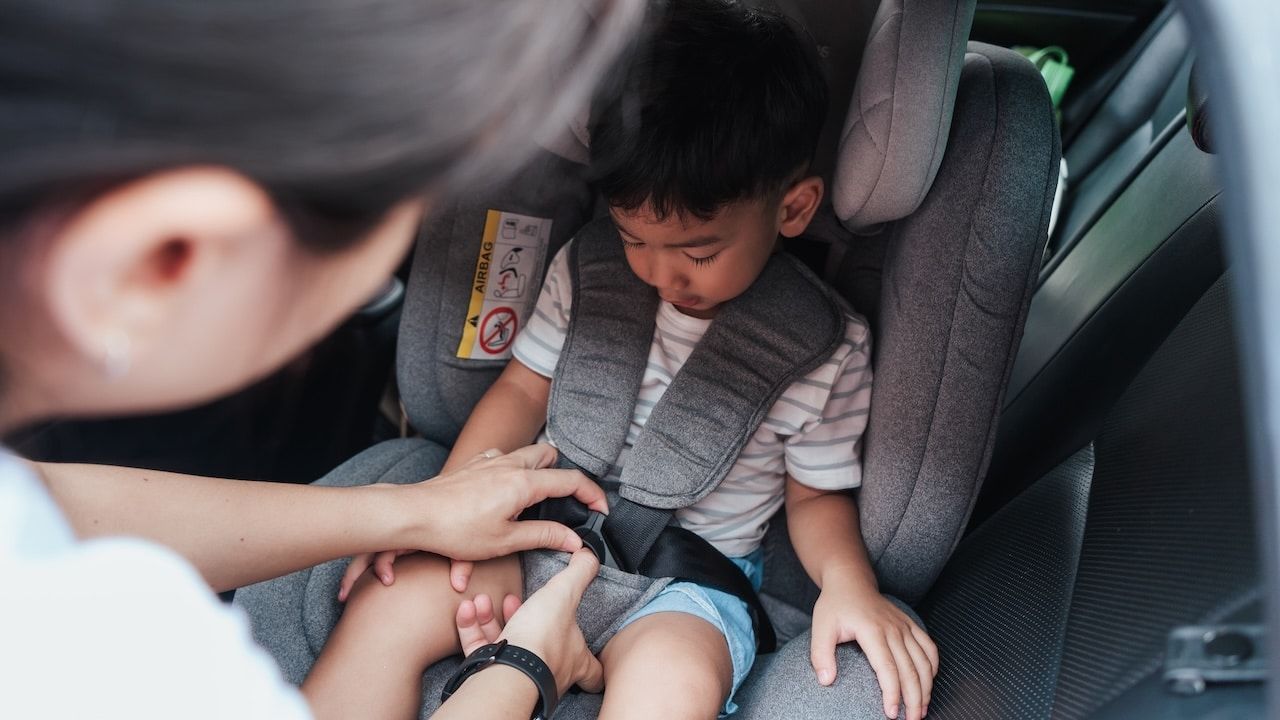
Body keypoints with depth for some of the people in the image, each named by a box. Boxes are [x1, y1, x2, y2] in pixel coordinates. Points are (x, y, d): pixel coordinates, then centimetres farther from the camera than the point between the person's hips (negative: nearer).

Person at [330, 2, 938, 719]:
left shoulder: (829, 349, -8)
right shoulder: (588, 268, -1)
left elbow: (816, 494, 2)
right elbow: (524, 389, 6)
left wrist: (847, 580, -19)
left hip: (691, 577, -2)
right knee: (390, 596, -21)